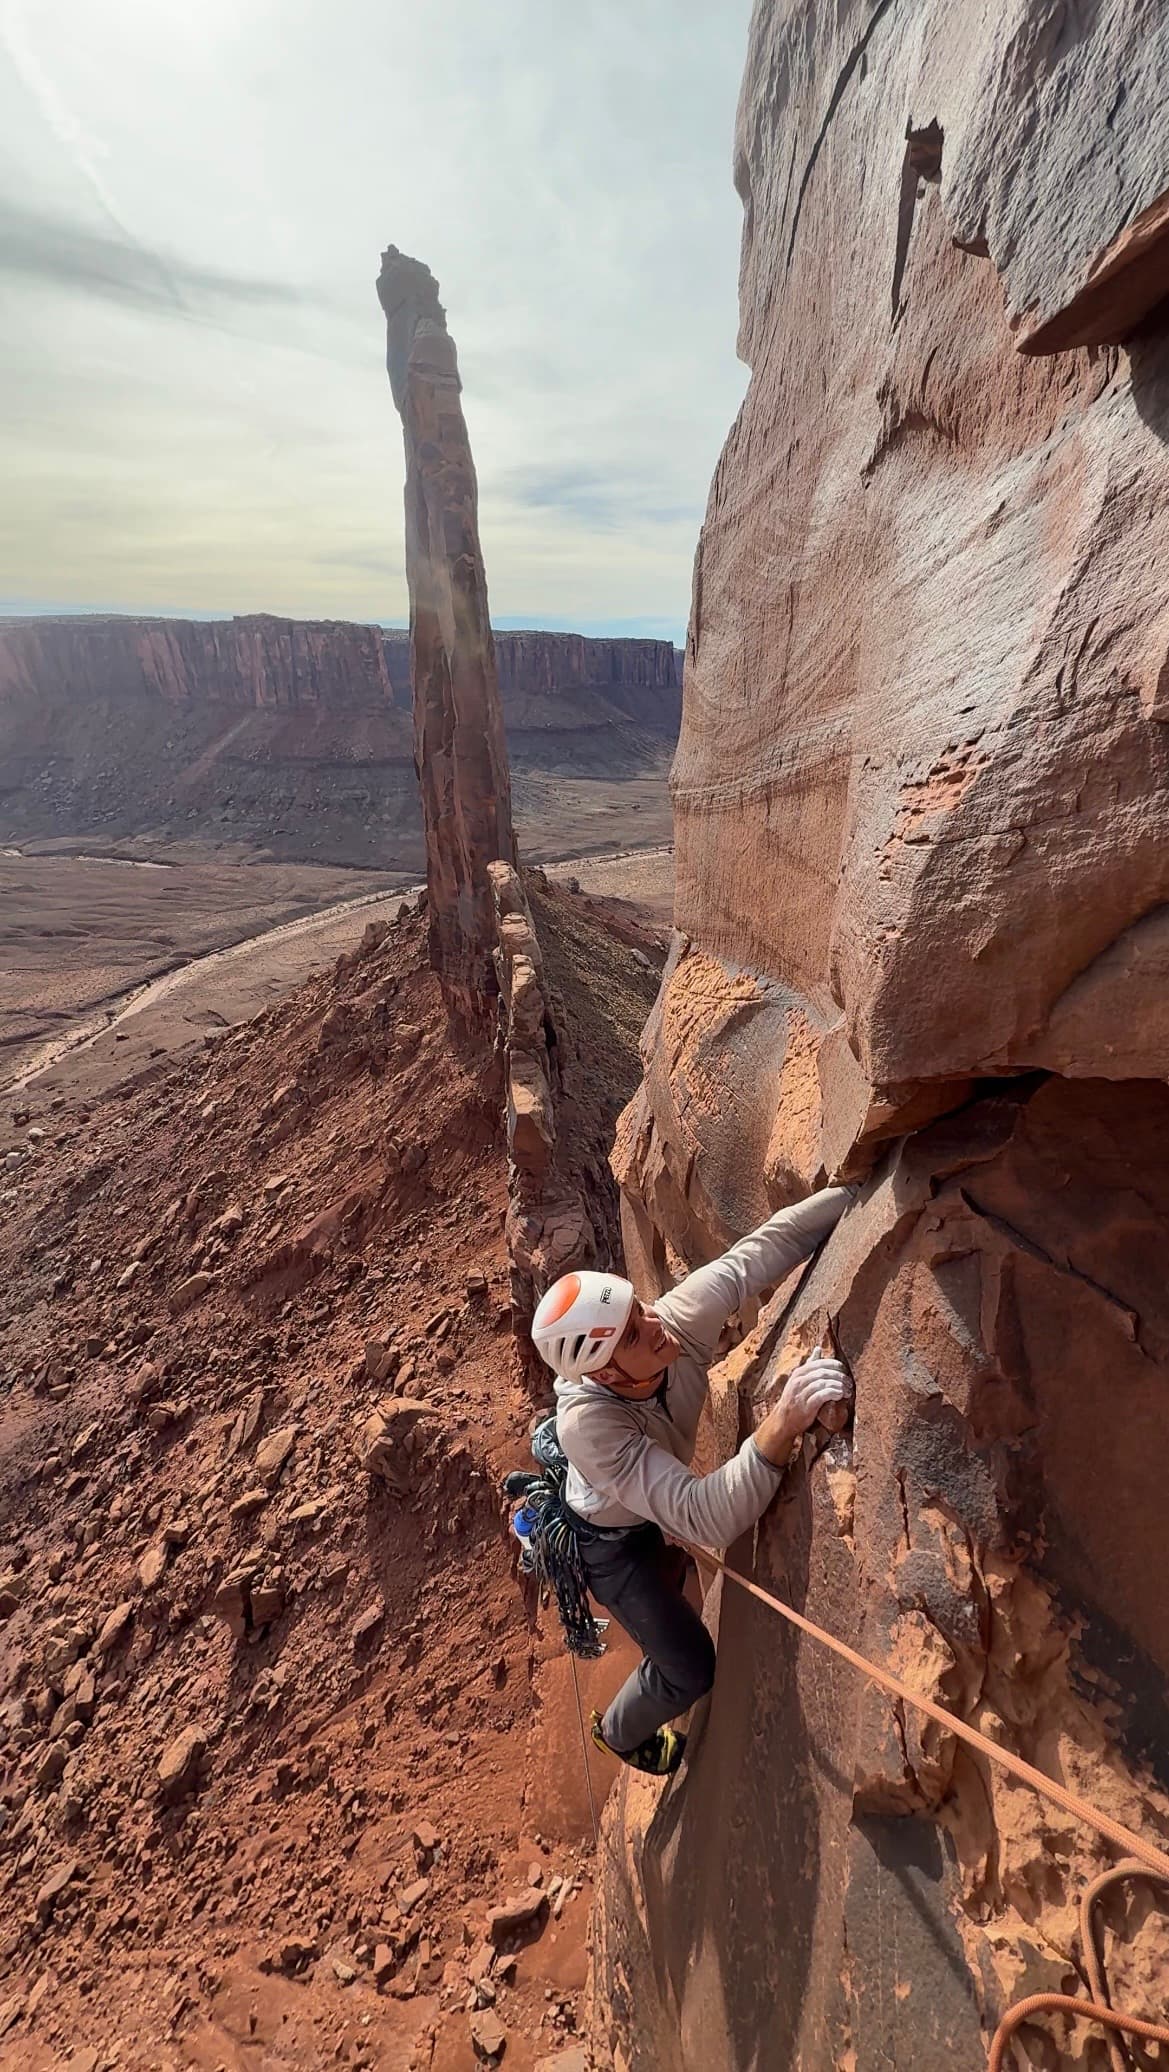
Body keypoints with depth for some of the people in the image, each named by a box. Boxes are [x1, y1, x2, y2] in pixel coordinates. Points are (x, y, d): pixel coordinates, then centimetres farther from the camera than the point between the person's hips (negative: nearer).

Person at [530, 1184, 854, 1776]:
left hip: (658, 1501, 5)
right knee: (691, 1670, 10)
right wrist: (785, 1423, -62)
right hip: (611, 1538, -4)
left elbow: (768, 1244, -31)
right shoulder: (589, 1425, -46)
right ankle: (621, 1733, 41)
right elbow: (707, 1520, -50)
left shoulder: (679, 1319, -35)